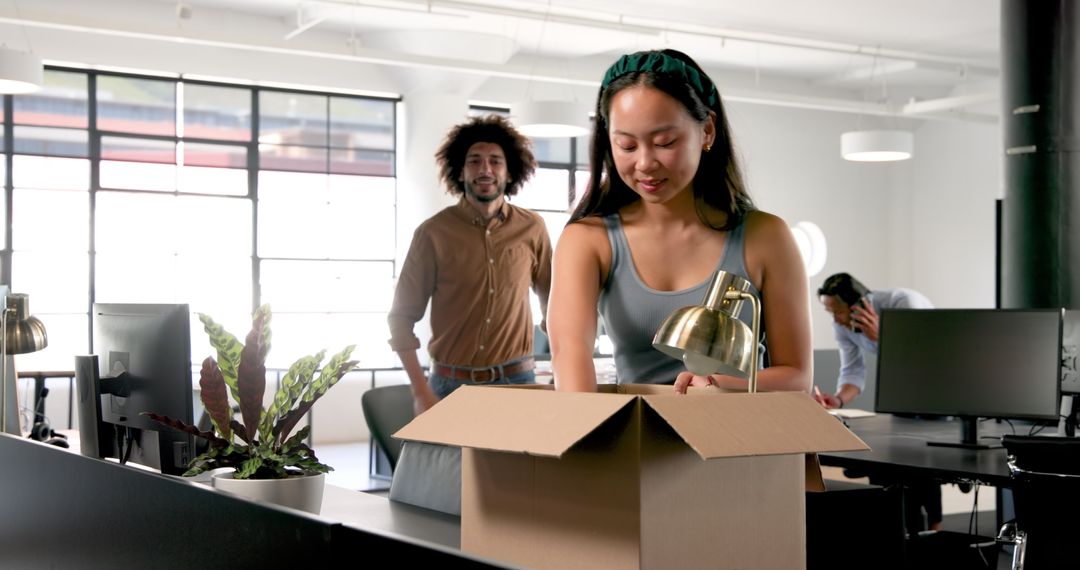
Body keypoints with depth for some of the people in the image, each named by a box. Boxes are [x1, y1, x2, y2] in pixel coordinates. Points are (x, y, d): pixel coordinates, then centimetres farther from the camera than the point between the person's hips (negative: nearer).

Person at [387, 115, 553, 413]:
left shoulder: (532, 228, 0)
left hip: (516, 382, 1)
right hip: (451, 385, -1)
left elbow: (553, 301, 12)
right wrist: (421, 392, -11)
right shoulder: (434, 232, -6)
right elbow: (402, 316, -3)